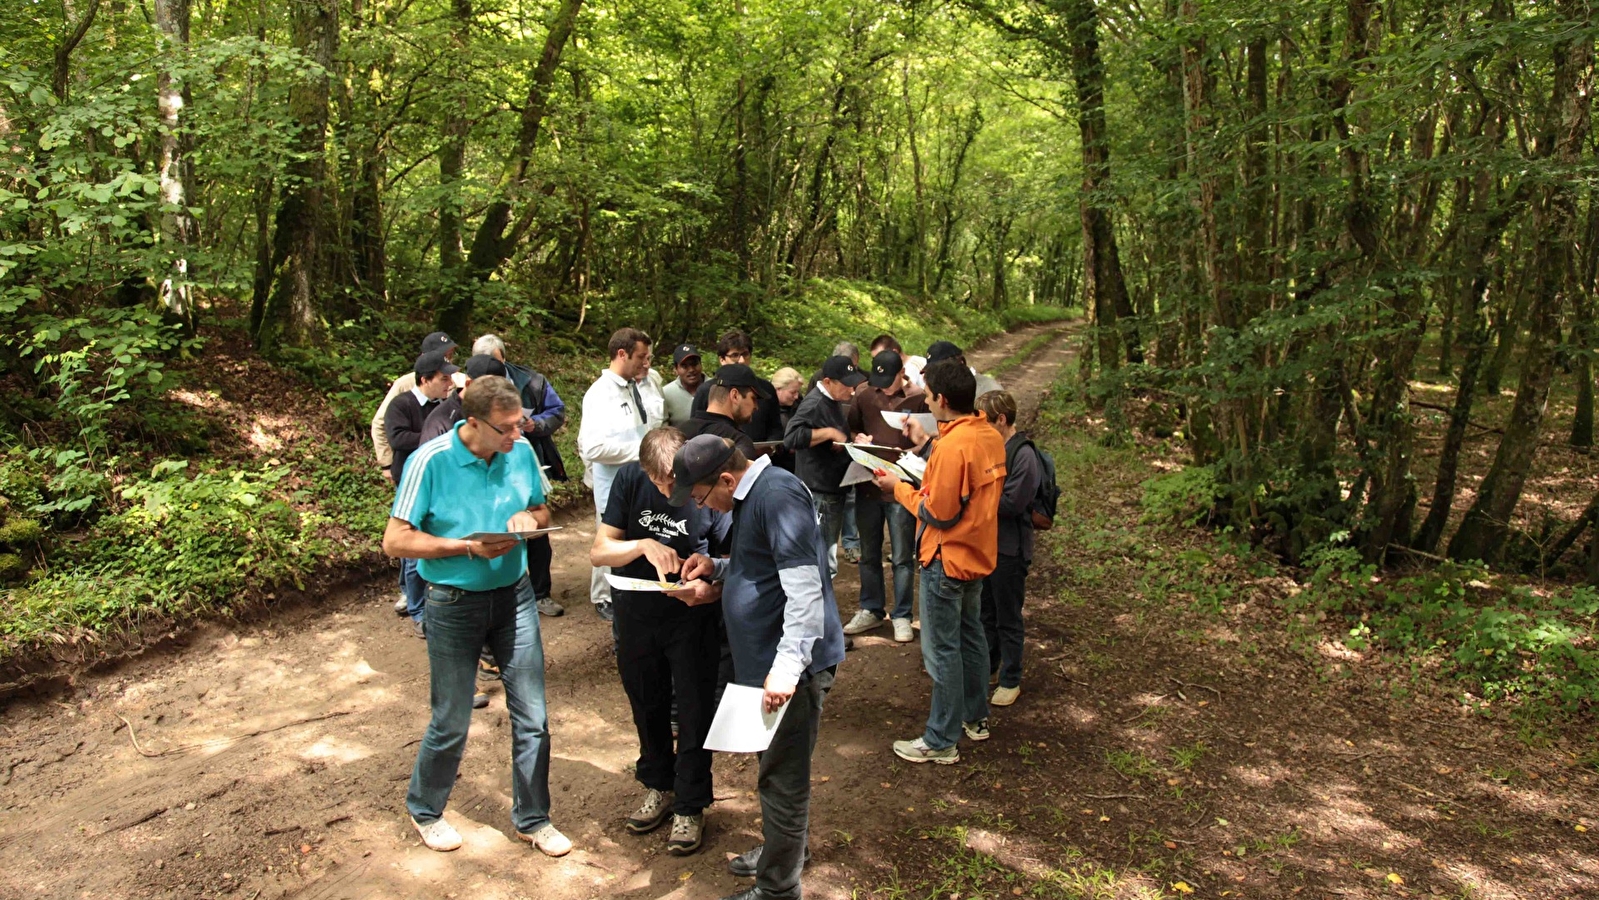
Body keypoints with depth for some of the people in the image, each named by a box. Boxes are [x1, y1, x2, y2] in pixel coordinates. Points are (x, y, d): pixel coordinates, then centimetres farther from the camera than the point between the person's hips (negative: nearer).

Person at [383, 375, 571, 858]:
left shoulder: (521, 452, -5)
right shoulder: (431, 461, -17)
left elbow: (541, 509, 11)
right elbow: (396, 540, -16)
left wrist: (530, 518, -13)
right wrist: (469, 547, -24)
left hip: (514, 595, 4)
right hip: (455, 604, -4)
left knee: (532, 717, 7)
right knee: (452, 723, 10)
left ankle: (532, 818, 27)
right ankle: (424, 810, 38)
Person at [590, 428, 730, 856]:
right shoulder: (630, 479, -12)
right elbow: (598, 552, -11)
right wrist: (643, 545, -28)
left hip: (692, 616, -3)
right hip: (637, 614, 3)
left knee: (694, 711, 2)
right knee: (647, 706, 19)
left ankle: (690, 807, 21)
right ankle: (658, 786, 41)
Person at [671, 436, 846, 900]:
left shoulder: (778, 494, -21)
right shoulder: (751, 495, 11)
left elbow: (804, 585, -27)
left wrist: (788, 665, -30)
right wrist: (716, 567, 7)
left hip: (791, 661, -10)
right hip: (765, 657, 10)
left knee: (782, 777, 3)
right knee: (776, 769, 24)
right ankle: (780, 851, 42)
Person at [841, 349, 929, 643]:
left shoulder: (919, 400, -11)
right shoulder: (865, 396, 1)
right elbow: (850, 428, 13)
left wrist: (906, 454, -18)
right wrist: (858, 439, -6)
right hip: (867, 486, 4)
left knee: (902, 558, 6)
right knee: (869, 555, 15)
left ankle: (902, 616, 19)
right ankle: (871, 610, 30)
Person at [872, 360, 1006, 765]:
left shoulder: (952, 447, -27)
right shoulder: (990, 436, 0)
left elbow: (939, 514, -23)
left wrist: (899, 489, -10)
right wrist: (928, 443, 11)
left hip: (948, 560, -9)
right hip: (978, 553, 9)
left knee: (942, 650, 2)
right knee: (970, 636, 22)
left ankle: (941, 741, 13)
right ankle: (975, 717, 37)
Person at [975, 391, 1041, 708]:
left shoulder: (1024, 456, -19)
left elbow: (1011, 504, -24)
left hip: (1009, 550, -8)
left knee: (1008, 620, 7)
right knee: (984, 613, 20)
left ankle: (1010, 681, 21)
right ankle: (985, 669, 35)